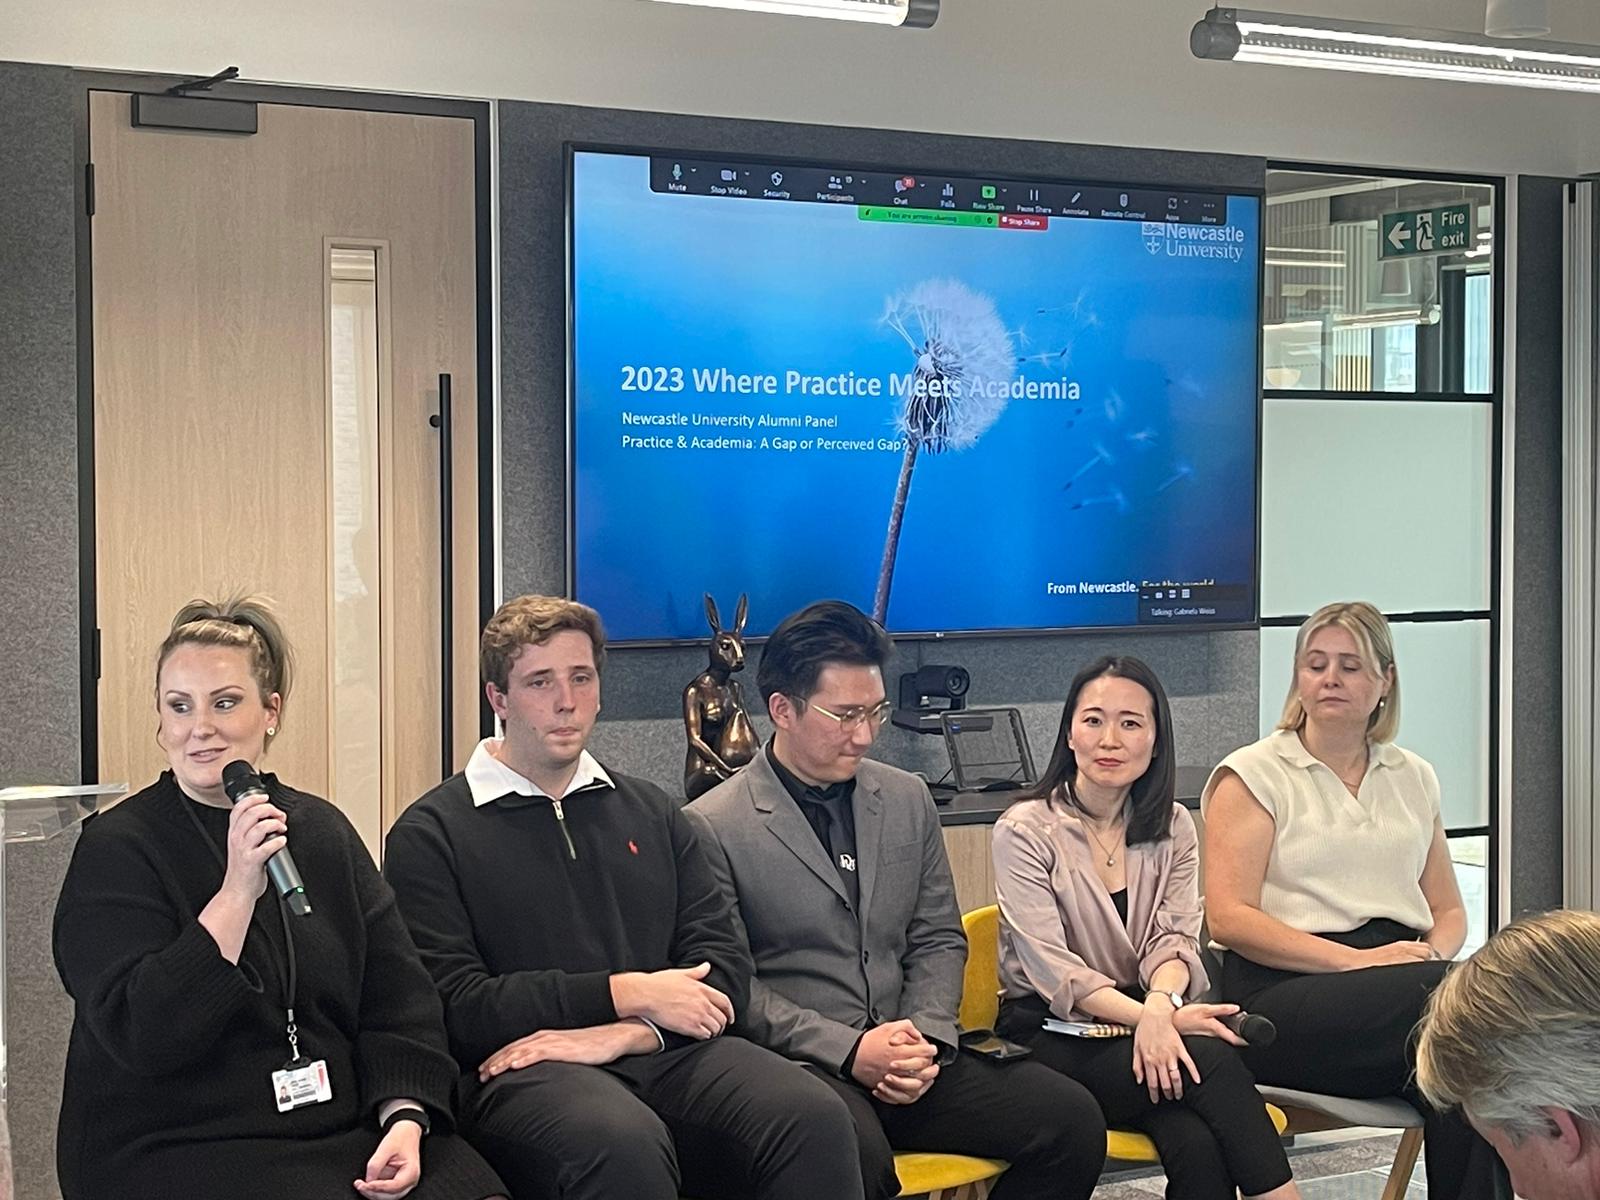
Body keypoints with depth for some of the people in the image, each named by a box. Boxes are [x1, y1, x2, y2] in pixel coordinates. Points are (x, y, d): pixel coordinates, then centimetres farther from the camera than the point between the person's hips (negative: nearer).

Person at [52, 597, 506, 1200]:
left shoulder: (324, 830, 12)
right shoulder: (117, 848, -2)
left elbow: (396, 995, 9)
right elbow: (140, 1034, -14)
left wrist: (405, 1116, -8)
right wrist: (237, 891, -19)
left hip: (346, 1125, 4)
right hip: (178, 1146, -4)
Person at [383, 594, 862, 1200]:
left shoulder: (653, 814, 21)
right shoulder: (432, 833, 7)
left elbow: (725, 966, 11)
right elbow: (454, 1006, -5)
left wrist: (625, 1034, -9)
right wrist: (628, 994, -7)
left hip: (665, 1055, 4)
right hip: (522, 1074, -4)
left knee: (814, 1118, -27)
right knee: (624, 1144, -39)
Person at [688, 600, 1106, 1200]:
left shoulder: (908, 800, 15)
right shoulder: (714, 827, -3)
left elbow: (938, 941, 17)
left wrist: (926, 1039, -2)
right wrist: (847, 1050, -15)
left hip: (907, 1059, 6)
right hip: (796, 1063, -6)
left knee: (1072, 1118, -15)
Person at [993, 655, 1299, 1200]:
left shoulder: (1173, 829, 11)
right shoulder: (1025, 831, -3)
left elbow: (1174, 940, 0)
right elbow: (1052, 968, -12)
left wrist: (1161, 1004, -24)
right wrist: (1149, 1016, -27)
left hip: (1140, 1023, 4)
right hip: (1053, 1037, -3)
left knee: (1197, 1144, -31)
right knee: (1210, 1060, -30)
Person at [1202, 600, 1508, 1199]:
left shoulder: (1413, 778, 23)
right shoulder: (1253, 776, 7)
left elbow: (1449, 910, 24)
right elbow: (1229, 919, -4)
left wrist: (1433, 952, -2)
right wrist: (1358, 961, -15)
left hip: (1406, 987, 4)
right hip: (1283, 995, -4)